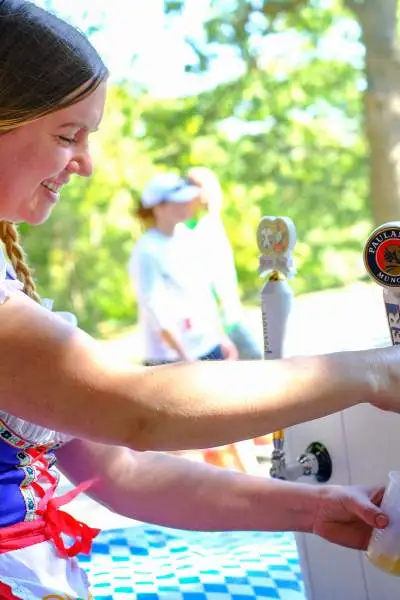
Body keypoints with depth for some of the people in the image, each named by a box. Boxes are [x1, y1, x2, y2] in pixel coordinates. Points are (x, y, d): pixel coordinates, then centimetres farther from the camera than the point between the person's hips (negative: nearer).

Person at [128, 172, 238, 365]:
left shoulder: (187, 236, 6)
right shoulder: (147, 252, -16)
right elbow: (156, 311, -19)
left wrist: (221, 336, 15)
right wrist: (186, 358, -21)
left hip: (209, 349, 8)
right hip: (170, 360, -8)